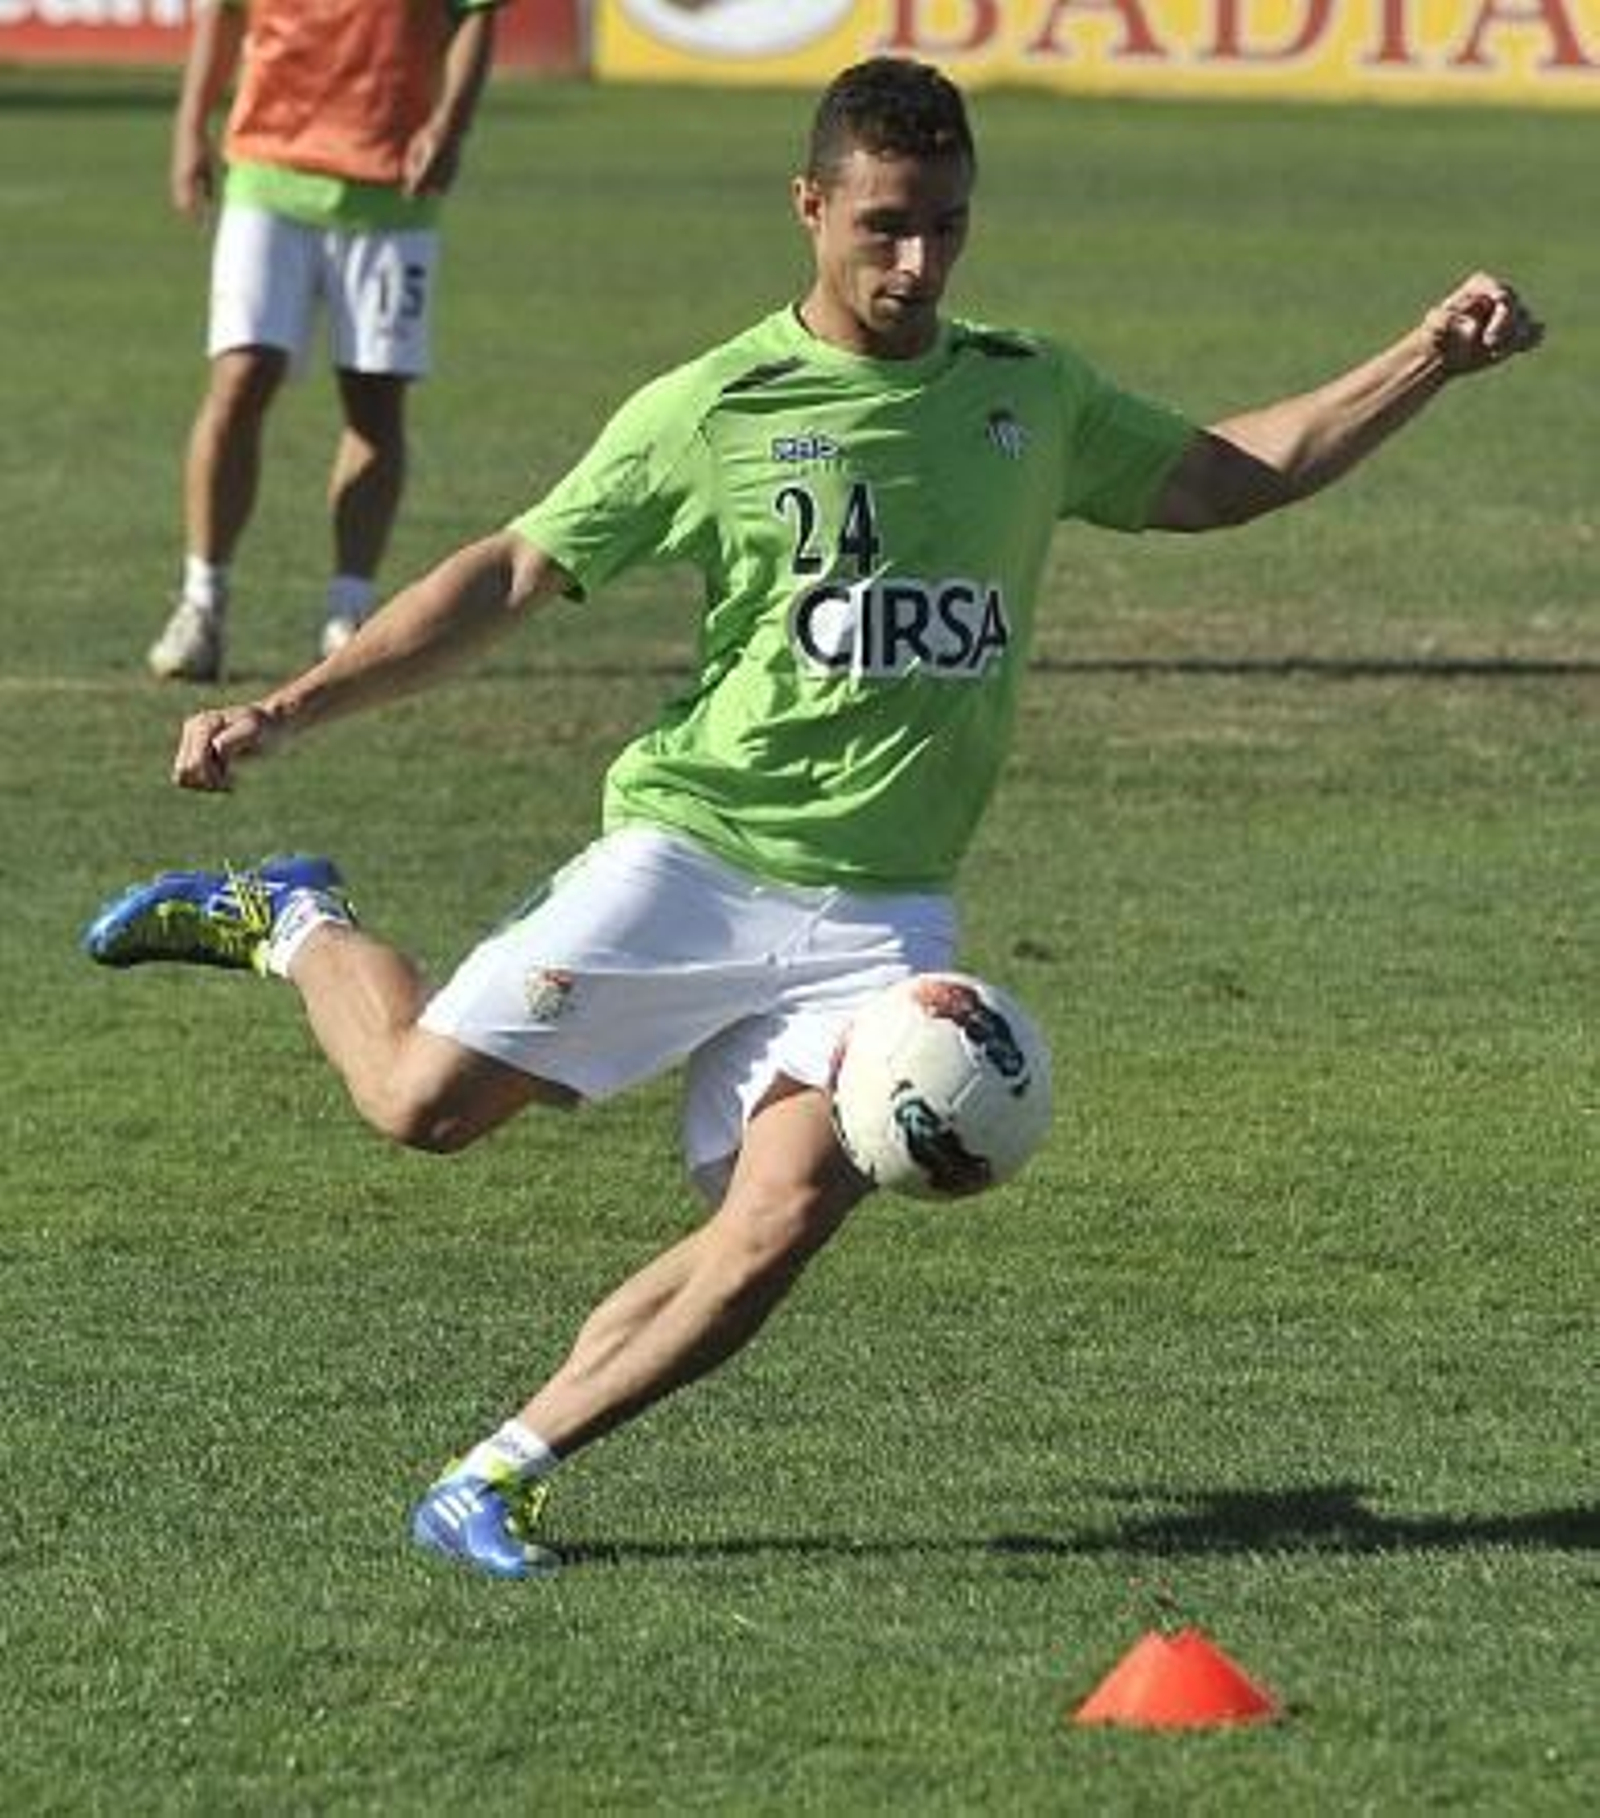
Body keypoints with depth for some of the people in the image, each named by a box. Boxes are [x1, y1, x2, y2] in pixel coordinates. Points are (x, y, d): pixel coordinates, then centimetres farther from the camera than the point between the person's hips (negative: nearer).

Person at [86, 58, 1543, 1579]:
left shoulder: (1032, 396, 11)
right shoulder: (712, 410, -2)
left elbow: (1221, 477, 24)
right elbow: (509, 575, 0)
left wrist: (1427, 361, 13)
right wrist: (283, 711, -6)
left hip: (883, 912, 3)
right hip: (694, 850, -3)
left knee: (783, 1223, -16)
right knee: (425, 1101, -12)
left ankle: (496, 1479, -5)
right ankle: (294, 929, 22)